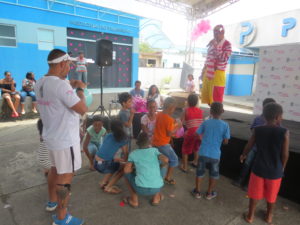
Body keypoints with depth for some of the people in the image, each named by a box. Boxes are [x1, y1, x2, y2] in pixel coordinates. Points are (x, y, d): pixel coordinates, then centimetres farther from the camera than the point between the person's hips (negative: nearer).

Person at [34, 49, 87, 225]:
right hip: (65, 140, -9)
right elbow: (83, 109, -25)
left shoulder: (40, 84, 4)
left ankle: (52, 202, 45)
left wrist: (73, 85, 11)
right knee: (66, 176, 3)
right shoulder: (61, 85, -25)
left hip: (52, 137, 9)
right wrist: (80, 91, -9)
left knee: (55, 169, 25)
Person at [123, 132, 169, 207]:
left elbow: (126, 170, -5)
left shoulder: (133, 154, 6)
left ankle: (134, 200, 19)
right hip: (157, 188, 1)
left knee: (127, 172, 24)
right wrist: (159, 167, 14)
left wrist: (134, 168, 16)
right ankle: (156, 198, 24)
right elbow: (166, 160, -8)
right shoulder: (154, 150, 7)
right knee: (163, 166, 26)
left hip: (140, 189, 0)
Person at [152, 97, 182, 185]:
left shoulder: (159, 114, 2)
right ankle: (168, 178, 19)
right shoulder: (169, 119, -21)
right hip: (163, 144, -8)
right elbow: (169, 134, -18)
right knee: (174, 159, 12)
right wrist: (177, 127, -6)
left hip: (155, 142, 8)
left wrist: (173, 124, 12)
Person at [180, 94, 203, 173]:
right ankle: (195, 162, 45)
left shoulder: (186, 110, -3)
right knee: (196, 148, 29)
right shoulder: (200, 110, 7)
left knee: (185, 149, 14)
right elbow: (202, 121, 8)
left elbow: (182, 122, -4)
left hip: (191, 132, -4)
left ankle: (184, 166, 21)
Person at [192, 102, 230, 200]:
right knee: (214, 174, 20)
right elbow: (225, 141, -6)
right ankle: (209, 193, 33)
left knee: (200, 172, 17)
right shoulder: (225, 125, -8)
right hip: (215, 154, -1)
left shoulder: (206, 122, -5)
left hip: (203, 152, 1)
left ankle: (197, 192, 30)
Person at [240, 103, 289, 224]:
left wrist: (243, 155, 21)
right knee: (271, 195, 23)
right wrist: (282, 168, 8)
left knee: (254, 193, 18)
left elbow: (248, 146, 0)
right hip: (275, 171, 0)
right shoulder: (284, 132, -17)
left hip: (259, 169, 0)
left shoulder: (257, 130, -12)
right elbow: (285, 154, -11)